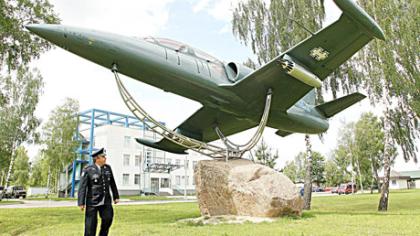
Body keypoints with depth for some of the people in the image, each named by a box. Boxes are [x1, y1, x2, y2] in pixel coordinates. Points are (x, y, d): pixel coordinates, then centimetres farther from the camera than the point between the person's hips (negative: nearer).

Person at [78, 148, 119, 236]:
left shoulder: (108, 168, 6)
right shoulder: (88, 170, -8)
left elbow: (112, 184, 14)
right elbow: (82, 187, -10)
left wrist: (116, 196, 17)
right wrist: (81, 203, -14)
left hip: (106, 201, 4)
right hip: (92, 202, -4)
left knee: (108, 218, -8)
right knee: (91, 224, 2)